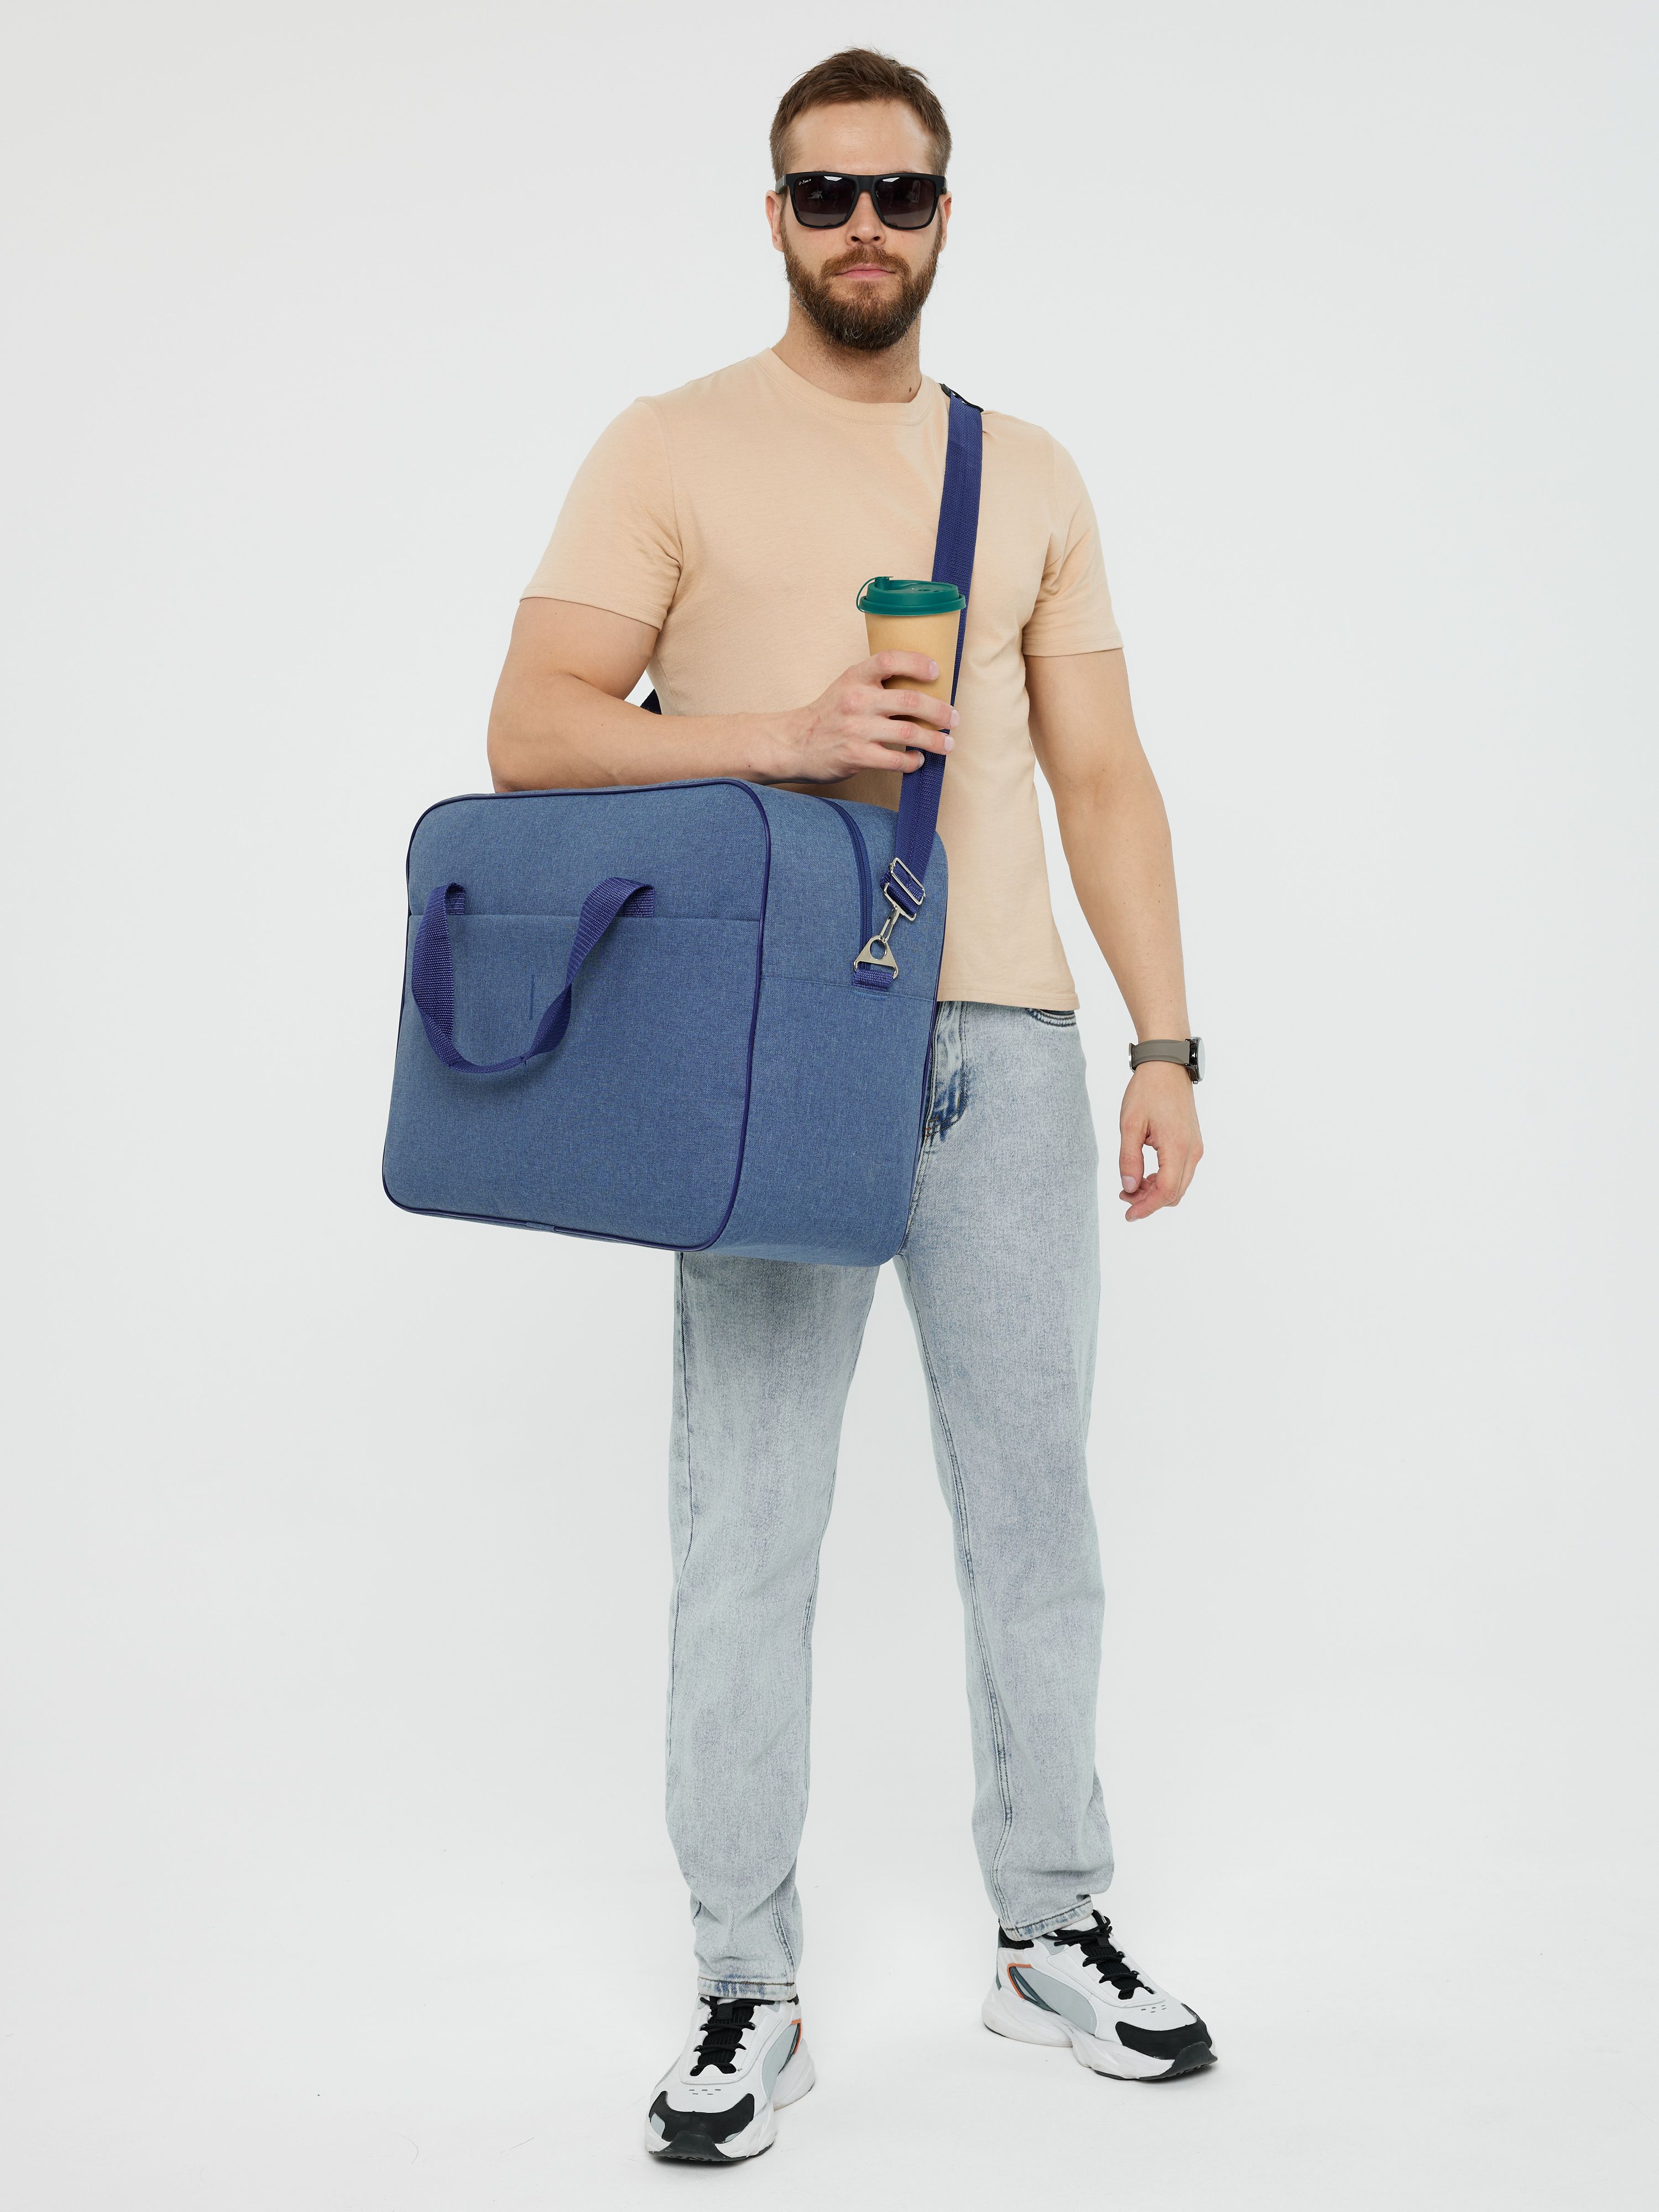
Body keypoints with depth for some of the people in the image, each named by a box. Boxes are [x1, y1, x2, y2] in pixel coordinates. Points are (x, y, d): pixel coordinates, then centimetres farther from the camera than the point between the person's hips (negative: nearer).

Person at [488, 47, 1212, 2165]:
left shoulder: (1030, 477, 16)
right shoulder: (675, 449, 5)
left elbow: (1103, 779, 13)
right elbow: (533, 730, -5)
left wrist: (1167, 1044, 5)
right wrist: (784, 736, -18)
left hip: (1006, 1042, 4)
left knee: (1034, 1507, 9)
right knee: (747, 1533, -1)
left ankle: (1053, 1933, 25)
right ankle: (745, 1995, 12)